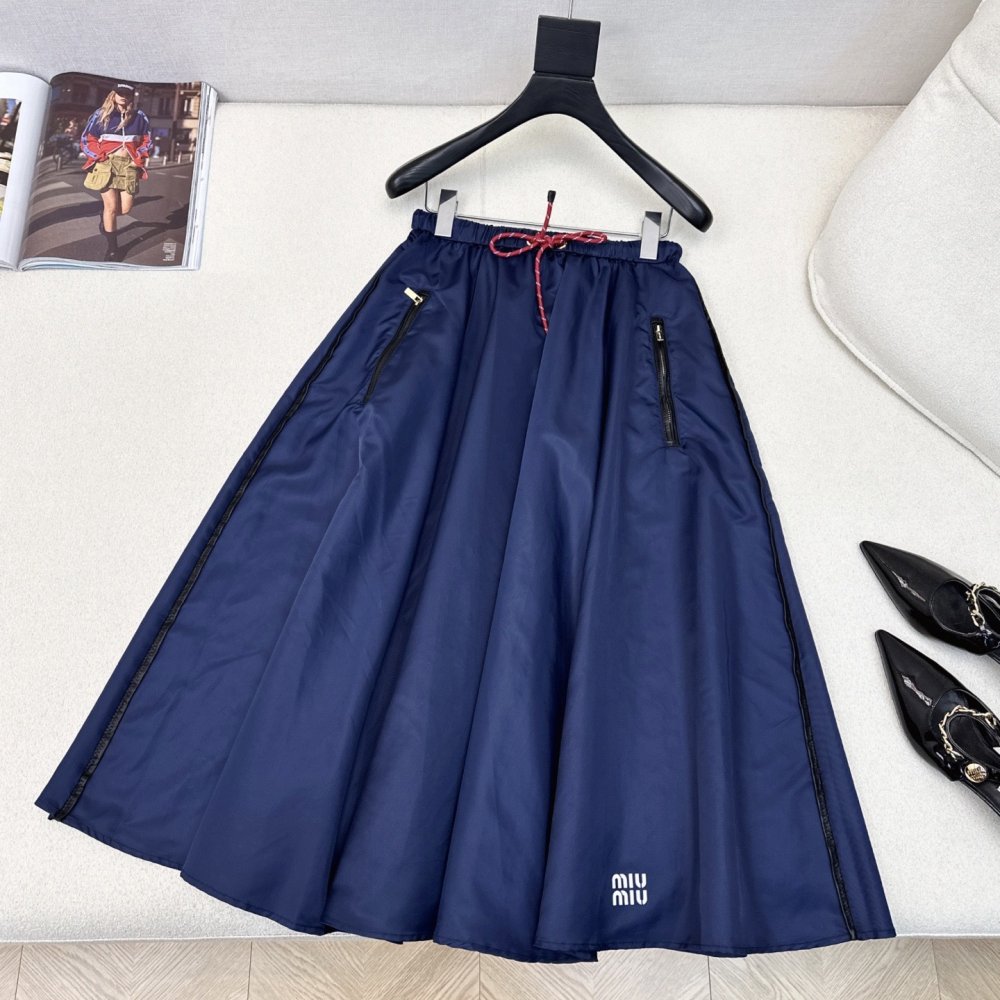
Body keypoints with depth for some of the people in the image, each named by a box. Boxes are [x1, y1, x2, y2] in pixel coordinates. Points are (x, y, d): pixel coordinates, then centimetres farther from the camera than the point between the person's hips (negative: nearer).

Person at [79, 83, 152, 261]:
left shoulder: (139, 116, 6)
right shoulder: (101, 114, 2)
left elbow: (147, 140, 16)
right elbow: (86, 139, 5)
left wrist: (139, 158, 2)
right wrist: (99, 157, -7)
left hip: (129, 165, 2)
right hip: (107, 164, -2)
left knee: (125, 209, 1)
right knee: (111, 207, -7)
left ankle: (104, 211, 38)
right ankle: (112, 247, 6)